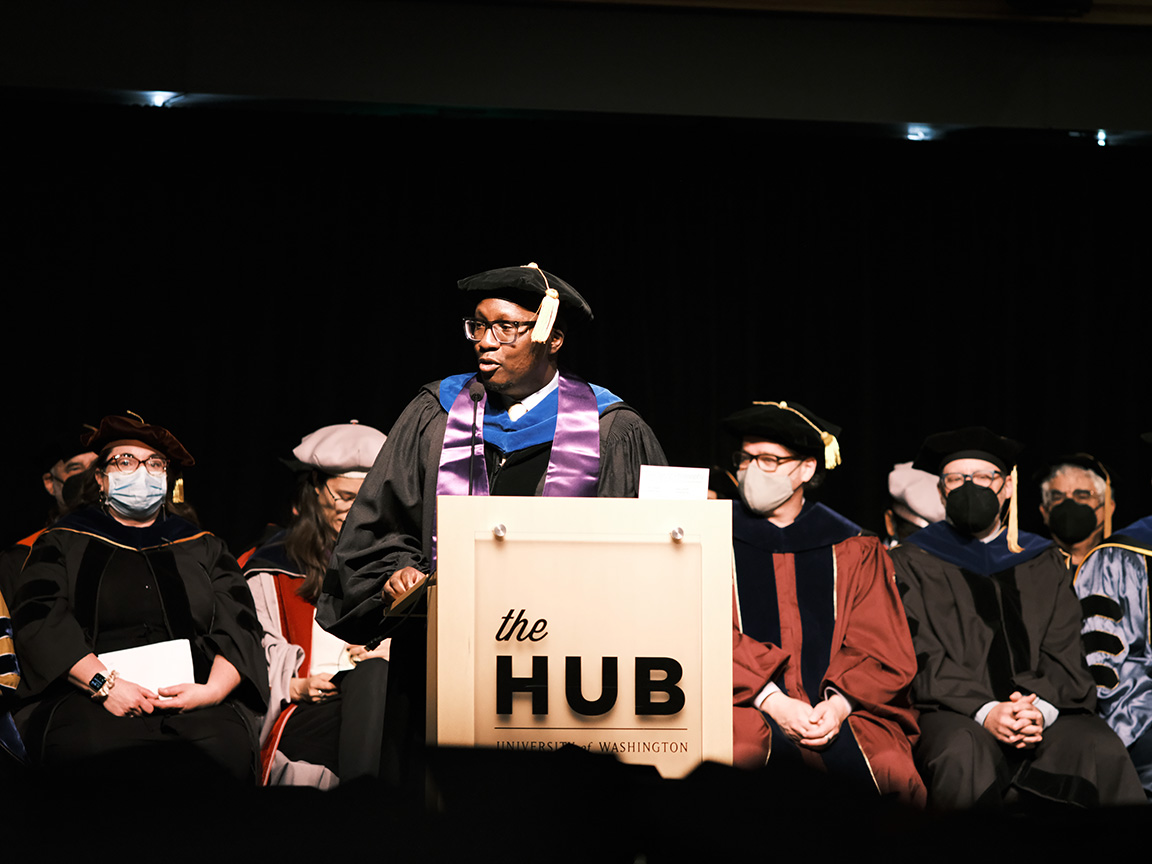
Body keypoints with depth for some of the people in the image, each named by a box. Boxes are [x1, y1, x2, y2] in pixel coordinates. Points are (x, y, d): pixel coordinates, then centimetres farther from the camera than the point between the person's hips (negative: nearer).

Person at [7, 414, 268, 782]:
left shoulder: (203, 548, 25)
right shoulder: (61, 544, 18)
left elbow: (240, 628, 13)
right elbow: (41, 618, 1)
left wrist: (213, 690, -9)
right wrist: (104, 683, -15)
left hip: (190, 698, 2)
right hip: (85, 697, -2)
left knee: (226, 744, -34)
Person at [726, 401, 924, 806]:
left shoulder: (854, 551, 17)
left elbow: (881, 648, 9)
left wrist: (839, 705, -12)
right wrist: (773, 703, -14)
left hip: (840, 712, 1)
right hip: (747, 705, -1)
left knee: (892, 768, -30)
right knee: (741, 740, -37)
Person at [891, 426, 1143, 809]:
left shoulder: (1045, 563, 21)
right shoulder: (912, 563, 13)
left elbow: (1063, 655, 10)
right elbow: (921, 659, 0)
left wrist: (1040, 708, -13)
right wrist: (985, 712, -17)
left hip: (1046, 712, 2)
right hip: (954, 715, -2)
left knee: (1100, 751, -29)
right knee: (962, 754, -37)